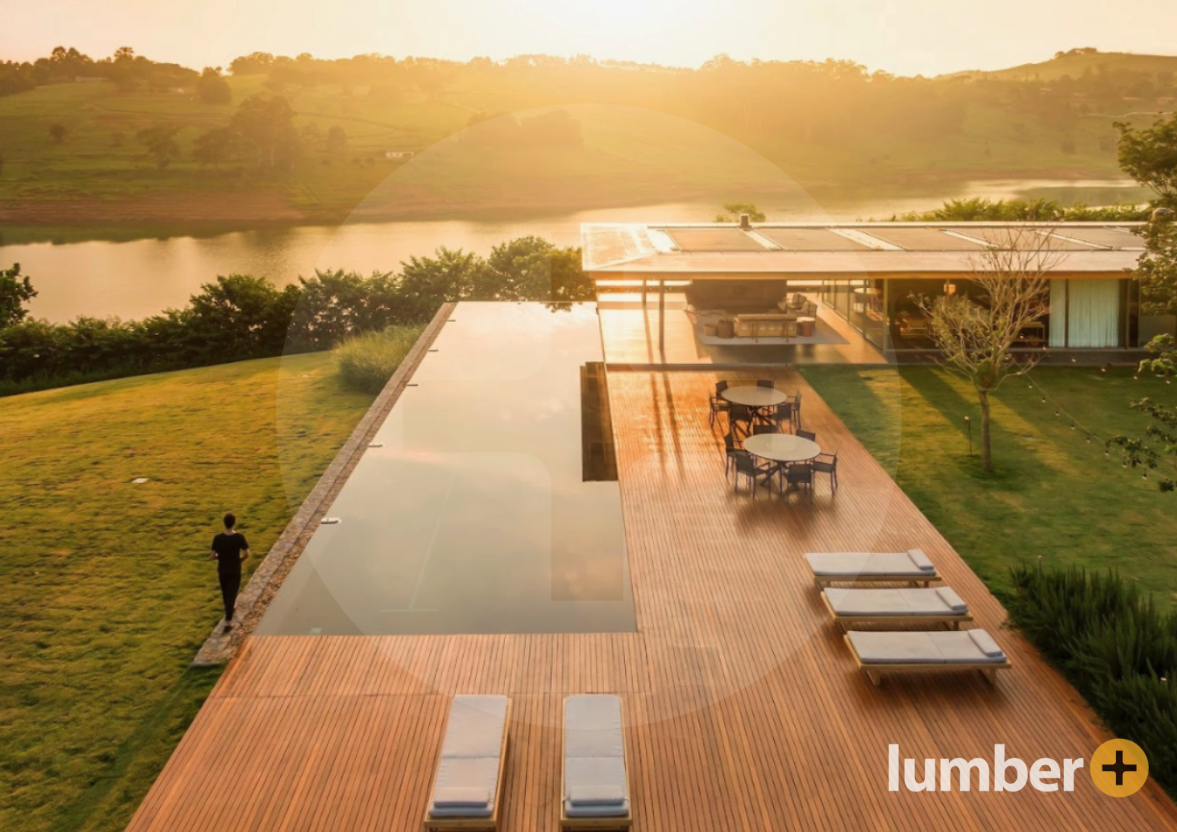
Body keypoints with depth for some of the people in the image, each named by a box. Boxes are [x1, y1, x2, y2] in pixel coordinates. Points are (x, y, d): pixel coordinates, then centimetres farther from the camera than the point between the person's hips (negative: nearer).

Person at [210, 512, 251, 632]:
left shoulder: (218, 538, -13)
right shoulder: (239, 537, -18)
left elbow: (213, 556, -11)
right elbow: (247, 554, -15)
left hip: (222, 570, 2)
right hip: (235, 571, -2)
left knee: (225, 592, 24)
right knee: (231, 594, 3)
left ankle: (230, 607, 48)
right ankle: (228, 622, -1)